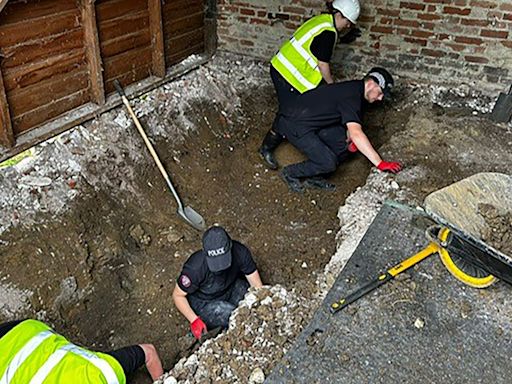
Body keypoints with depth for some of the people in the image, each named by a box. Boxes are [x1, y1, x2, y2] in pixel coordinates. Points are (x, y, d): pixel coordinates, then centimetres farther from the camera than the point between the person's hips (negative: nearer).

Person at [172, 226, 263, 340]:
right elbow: (178, 295, -17)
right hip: (204, 303, -4)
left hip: (231, 289, 5)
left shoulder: (240, 252, -27)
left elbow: (256, 285, -17)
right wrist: (194, 320, -29)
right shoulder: (194, 268, -35)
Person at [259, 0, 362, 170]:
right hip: (288, 74, -10)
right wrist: (331, 83, 0)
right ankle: (266, 148, 6)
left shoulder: (323, 19, 9)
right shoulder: (328, 32, -19)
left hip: (282, 66, 10)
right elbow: (323, 64, -14)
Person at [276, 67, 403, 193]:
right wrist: (380, 163, -34)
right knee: (328, 163, -19)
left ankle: (312, 177, 9)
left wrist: (349, 137, -3)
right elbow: (356, 133, -33)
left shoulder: (355, 88, 9)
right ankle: (291, 173, 5)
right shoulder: (351, 96, -22)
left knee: (345, 140, 2)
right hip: (295, 126, -10)